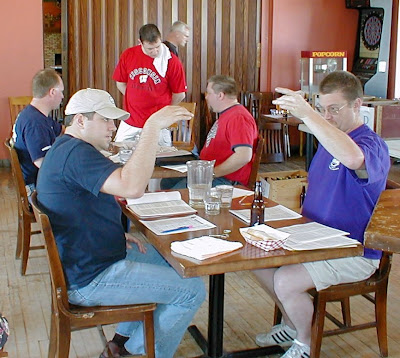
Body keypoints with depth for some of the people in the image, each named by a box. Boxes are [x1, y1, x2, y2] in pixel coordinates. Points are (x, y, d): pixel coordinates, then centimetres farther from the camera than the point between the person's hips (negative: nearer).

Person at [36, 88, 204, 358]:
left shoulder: (63, 149, 11)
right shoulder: (77, 154, -24)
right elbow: (132, 187, -42)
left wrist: (117, 234, 8)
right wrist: (153, 126, -36)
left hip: (81, 262, 11)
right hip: (88, 281, -11)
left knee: (166, 257, 26)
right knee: (192, 290, -8)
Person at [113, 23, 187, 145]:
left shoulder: (171, 61, -9)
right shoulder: (128, 55, -1)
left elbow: (179, 95, -2)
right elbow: (121, 83, 12)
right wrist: (136, 103, 7)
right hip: (130, 123, 3)